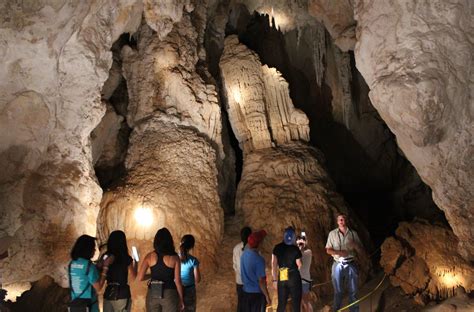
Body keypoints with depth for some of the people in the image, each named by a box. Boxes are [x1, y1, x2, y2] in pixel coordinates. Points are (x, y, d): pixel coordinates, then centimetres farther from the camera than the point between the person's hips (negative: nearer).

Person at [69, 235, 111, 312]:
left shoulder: (71, 264, 3)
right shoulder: (89, 265, -18)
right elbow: (98, 287, -14)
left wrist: (98, 267, 13)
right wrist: (105, 267, -11)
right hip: (89, 305, -7)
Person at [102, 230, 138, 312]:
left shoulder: (105, 257, -1)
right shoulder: (126, 258, -10)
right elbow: (133, 277, -1)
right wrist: (134, 262, 10)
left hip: (108, 293, 4)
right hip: (122, 294, -4)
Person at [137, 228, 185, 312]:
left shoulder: (150, 256, -1)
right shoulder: (174, 257, -5)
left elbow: (140, 278, -5)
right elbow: (177, 281, -6)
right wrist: (181, 300, 4)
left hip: (152, 293, 2)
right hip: (169, 294, -2)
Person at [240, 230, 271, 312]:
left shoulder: (244, 253, -3)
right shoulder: (258, 259, -25)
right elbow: (261, 281, -20)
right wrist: (267, 296, -11)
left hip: (245, 291, 7)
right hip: (257, 293, -7)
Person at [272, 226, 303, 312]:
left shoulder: (277, 248, 2)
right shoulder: (296, 249, -8)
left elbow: (273, 265, 2)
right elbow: (299, 266, -4)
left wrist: (275, 280, 8)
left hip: (282, 279, 3)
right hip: (294, 278, -3)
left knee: (281, 305, 13)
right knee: (296, 304, 8)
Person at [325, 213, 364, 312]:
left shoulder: (353, 233, 4)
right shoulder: (332, 234, 3)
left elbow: (361, 252, 6)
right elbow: (328, 250, 3)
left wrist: (355, 245, -15)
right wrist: (338, 253, -15)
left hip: (351, 264, 1)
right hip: (338, 265, 0)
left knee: (353, 291, 5)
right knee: (338, 291, 6)